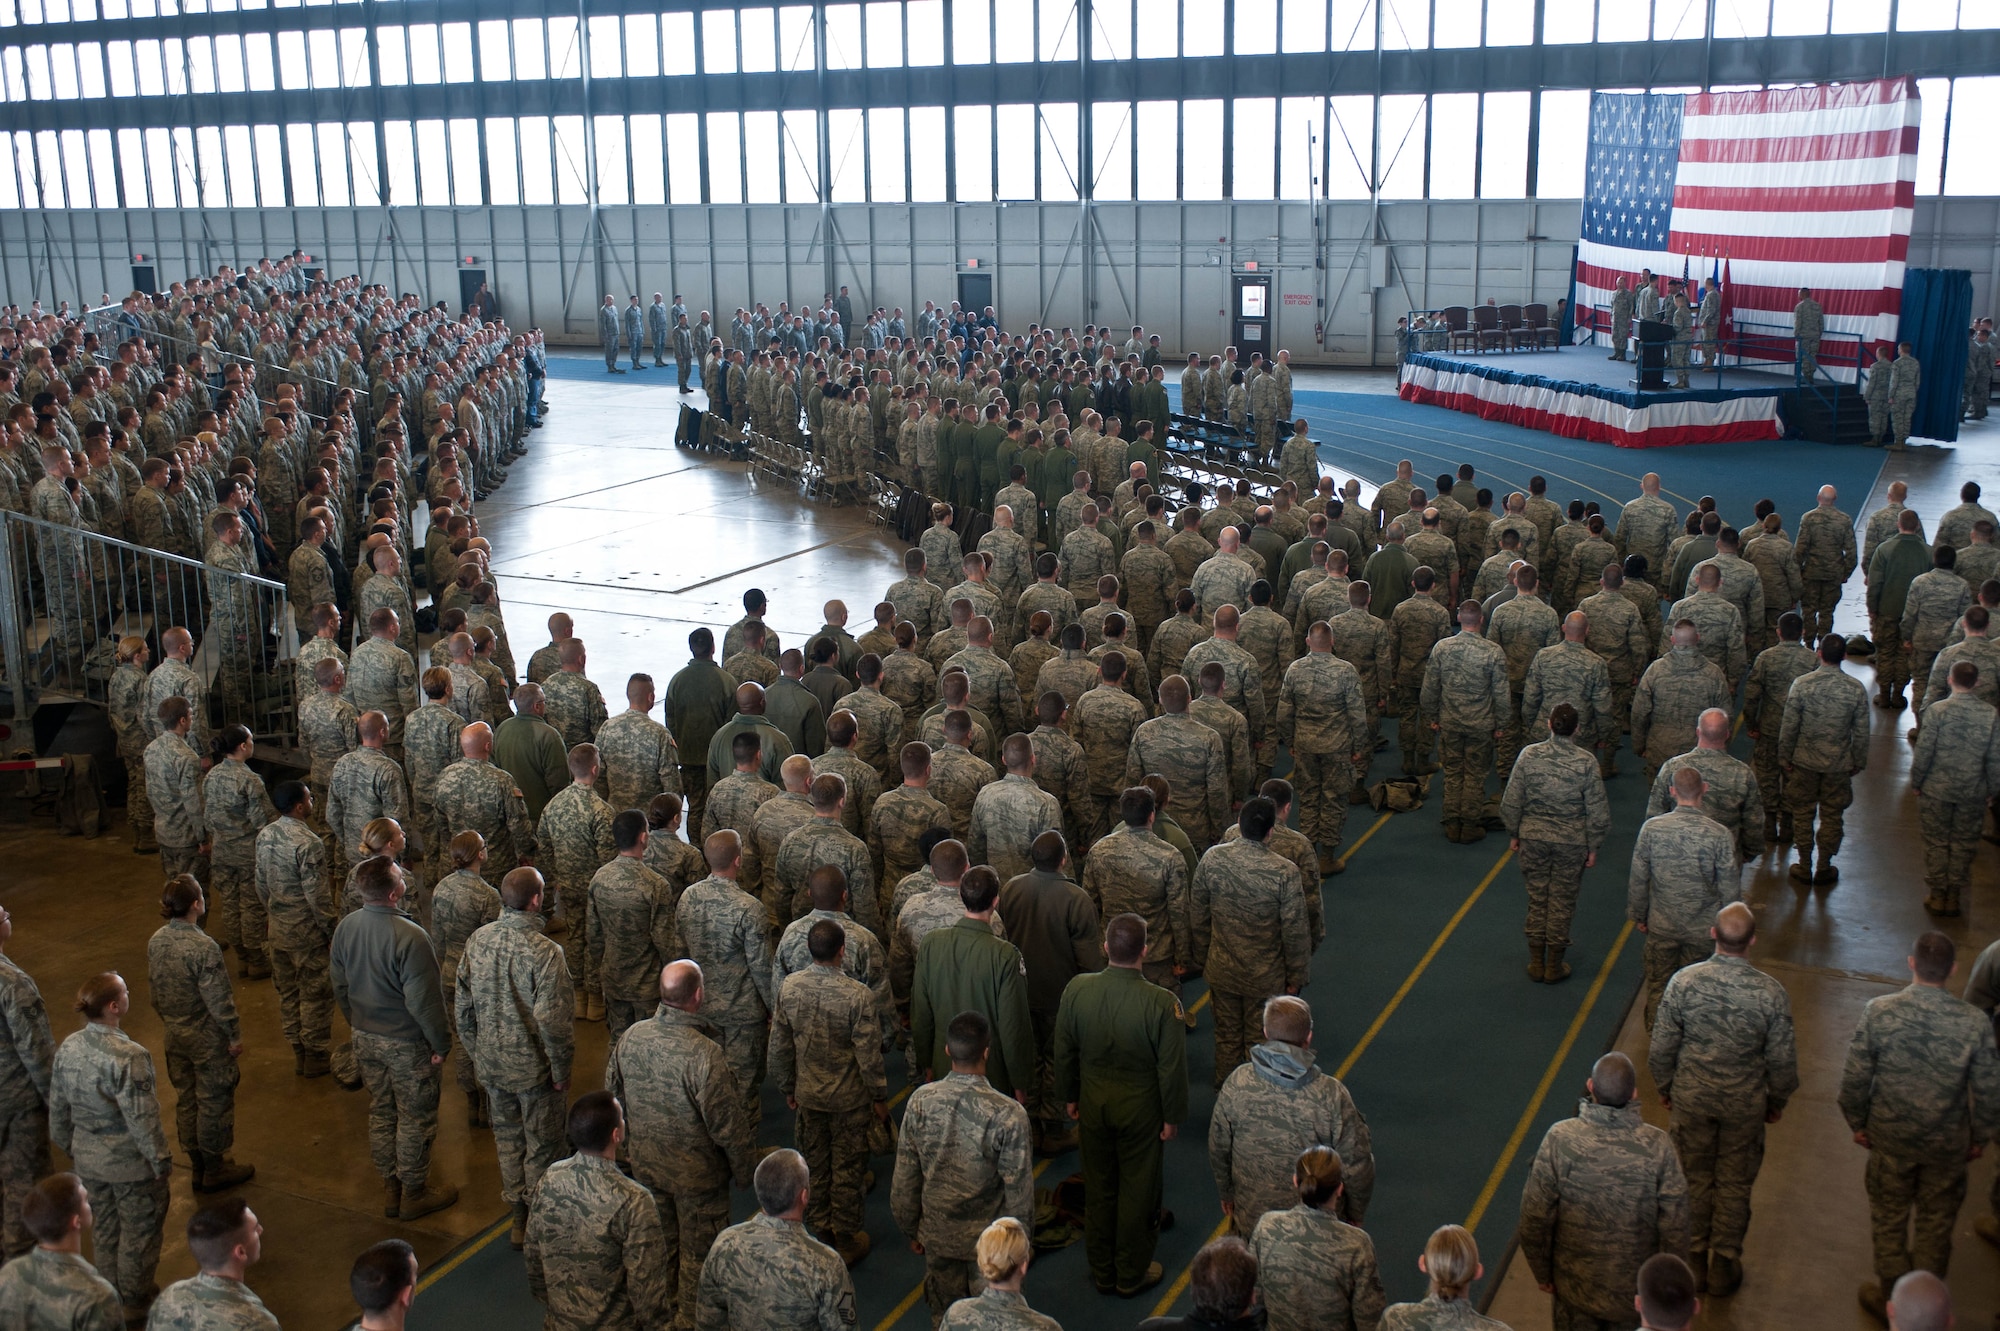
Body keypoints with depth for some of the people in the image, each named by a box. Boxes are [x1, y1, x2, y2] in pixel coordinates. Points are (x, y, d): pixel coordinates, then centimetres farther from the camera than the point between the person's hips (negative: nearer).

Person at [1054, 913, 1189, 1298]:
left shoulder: (1076, 990, -16)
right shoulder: (1162, 1004, -26)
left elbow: (1064, 1051, -3)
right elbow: (1171, 1068, -16)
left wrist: (1069, 1096, 13)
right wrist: (1172, 1116, 0)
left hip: (1093, 1105, 3)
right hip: (1140, 1108, -3)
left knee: (1098, 1187, 20)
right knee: (1137, 1190, 16)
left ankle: (1102, 1272, 36)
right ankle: (1131, 1275, 32)